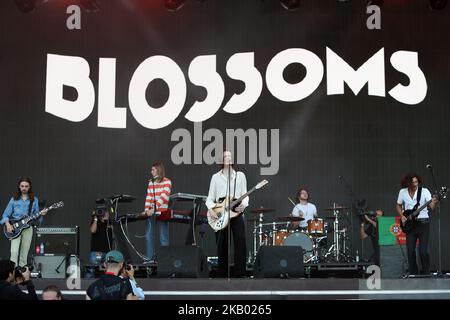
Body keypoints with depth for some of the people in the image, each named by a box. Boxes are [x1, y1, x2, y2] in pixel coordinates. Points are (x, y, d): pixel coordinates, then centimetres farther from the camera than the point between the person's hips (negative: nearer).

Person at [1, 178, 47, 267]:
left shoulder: (34, 200, 8)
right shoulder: (14, 199, 4)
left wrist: (41, 214, -10)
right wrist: (8, 225, -11)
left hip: (28, 228, 2)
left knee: (24, 254, 4)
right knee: (14, 251, -16)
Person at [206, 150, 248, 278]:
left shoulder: (240, 175, 9)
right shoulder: (216, 177, 8)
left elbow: (245, 195, 7)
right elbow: (210, 197, 7)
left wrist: (244, 204, -13)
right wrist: (211, 209, -11)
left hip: (236, 212, 0)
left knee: (241, 242, -10)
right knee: (222, 246, 3)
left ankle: (240, 273, -6)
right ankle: (222, 274, 11)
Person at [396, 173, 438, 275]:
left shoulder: (424, 191, -7)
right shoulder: (402, 192, 3)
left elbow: (432, 207, -15)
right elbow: (398, 205, 19)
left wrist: (434, 203, -39)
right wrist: (402, 216, 3)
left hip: (423, 223, -3)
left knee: (423, 251, -9)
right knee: (410, 251, 2)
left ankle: (426, 273, 4)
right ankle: (413, 273, 15)